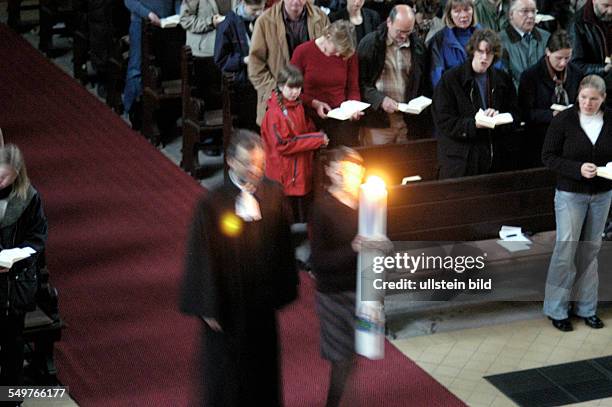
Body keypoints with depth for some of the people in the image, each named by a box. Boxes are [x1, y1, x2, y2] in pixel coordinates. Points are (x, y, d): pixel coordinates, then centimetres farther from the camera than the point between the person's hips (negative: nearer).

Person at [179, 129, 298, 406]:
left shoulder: (273, 194, -8)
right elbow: (202, 258, -13)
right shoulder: (212, 204, -19)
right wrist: (209, 308, -11)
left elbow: (284, 246, 1)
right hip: (228, 301, -4)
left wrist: (284, 289, 4)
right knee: (225, 370, 11)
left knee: (263, 361, 19)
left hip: (263, 299, 4)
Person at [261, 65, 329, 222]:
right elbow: (283, 145, -23)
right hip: (285, 172, -8)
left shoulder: (298, 107, 7)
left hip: (303, 171, 8)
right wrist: (316, 140, -22)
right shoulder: (275, 113, -19)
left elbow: (308, 129, 19)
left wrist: (319, 137, -5)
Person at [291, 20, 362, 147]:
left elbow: (353, 89, 10)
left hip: (341, 118, 1)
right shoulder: (302, 52, -3)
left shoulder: (349, 54, 3)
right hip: (311, 120, -1)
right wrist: (314, 103, -14)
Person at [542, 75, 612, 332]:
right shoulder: (564, 120, -9)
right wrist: (578, 169, -20)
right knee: (566, 248, -4)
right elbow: (548, 156, -7)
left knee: (590, 250, 10)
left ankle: (586, 307, 21)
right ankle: (556, 310, 7)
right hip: (571, 193, -3)